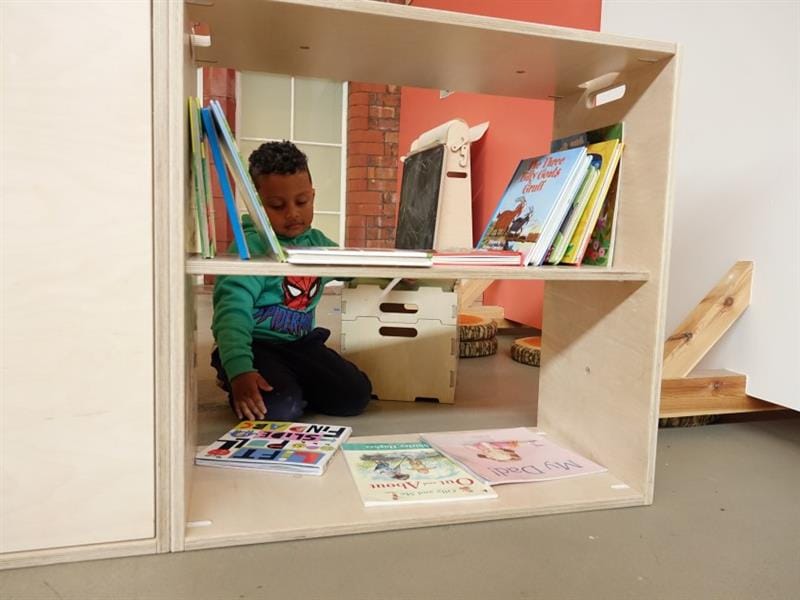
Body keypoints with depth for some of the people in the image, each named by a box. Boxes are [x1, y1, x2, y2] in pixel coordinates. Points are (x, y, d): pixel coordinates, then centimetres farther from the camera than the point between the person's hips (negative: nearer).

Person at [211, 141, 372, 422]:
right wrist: (240, 371, -43)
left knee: (355, 395, -8)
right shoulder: (251, 247, -18)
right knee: (281, 407, -30)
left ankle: (288, 384, 14)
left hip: (301, 342, 6)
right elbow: (234, 310, -28)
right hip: (256, 345, -6)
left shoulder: (317, 242, 6)